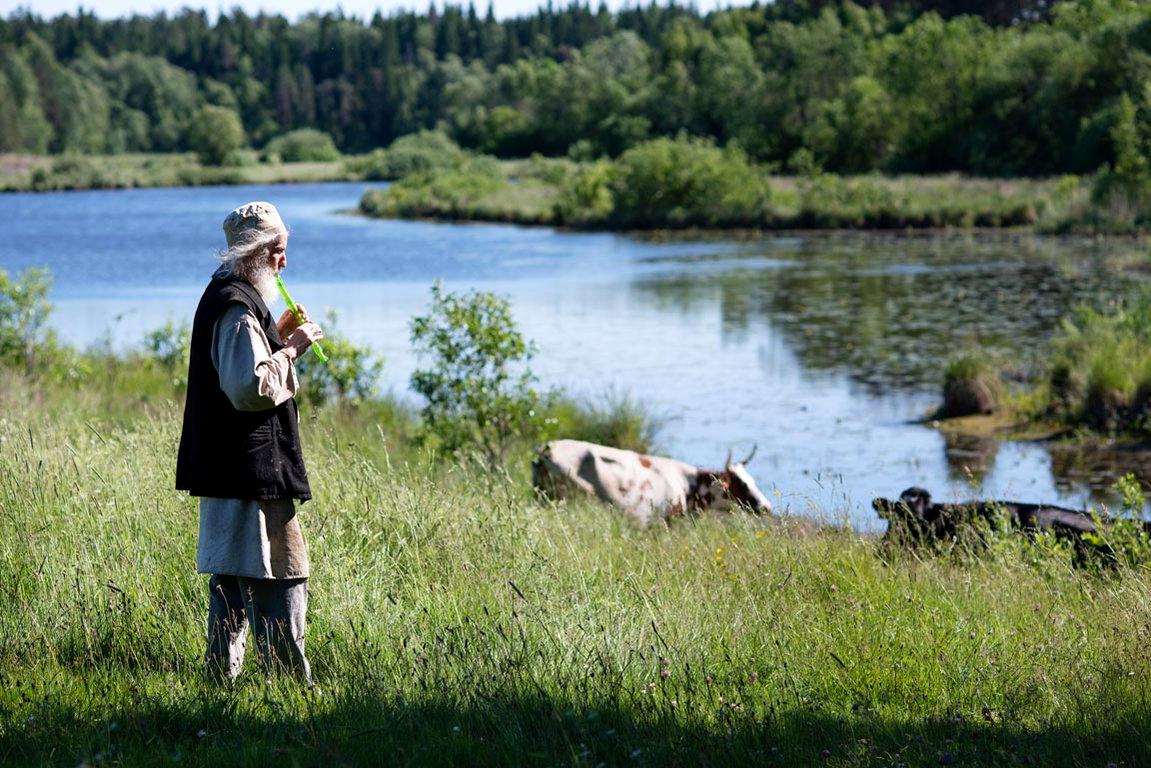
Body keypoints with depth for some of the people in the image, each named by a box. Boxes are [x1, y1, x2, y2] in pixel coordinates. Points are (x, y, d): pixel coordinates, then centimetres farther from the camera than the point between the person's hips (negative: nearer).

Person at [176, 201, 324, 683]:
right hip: (253, 470, -11)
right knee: (281, 577, -8)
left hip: (229, 471, 11)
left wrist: (279, 335, 15)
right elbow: (251, 386, -25)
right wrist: (292, 349, -15)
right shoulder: (236, 307, -17)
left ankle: (222, 672, 20)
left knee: (233, 573, 15)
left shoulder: (224, 297, 17)